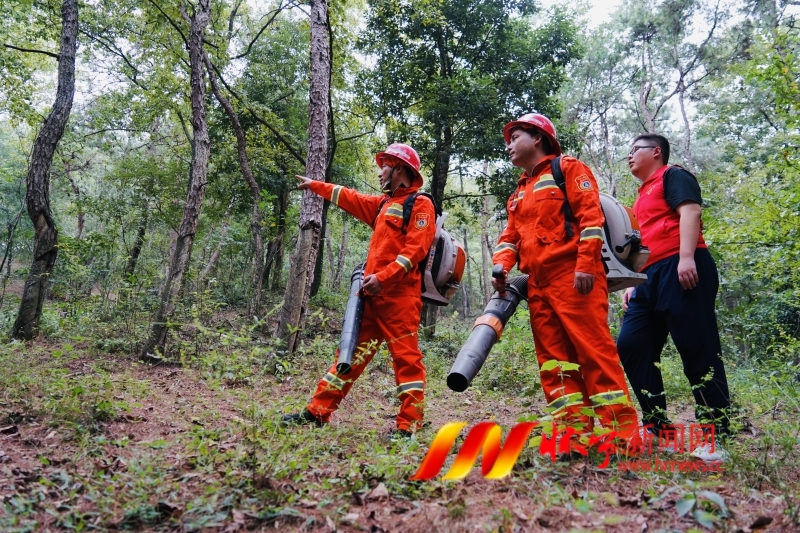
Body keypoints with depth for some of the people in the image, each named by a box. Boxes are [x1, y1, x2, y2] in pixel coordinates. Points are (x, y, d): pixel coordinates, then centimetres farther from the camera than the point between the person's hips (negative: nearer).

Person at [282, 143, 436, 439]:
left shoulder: (420, 204, -2)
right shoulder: (383, 204, 24)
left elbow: (415, 249, -15)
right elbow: (349, 198, 38)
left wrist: (383, 277, -21)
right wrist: (315, 186, 45)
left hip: (399, 295, -8)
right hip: (373, 293, 9)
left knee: (405, 356, -7)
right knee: (352, 352, 11)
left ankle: (409, 426, -3)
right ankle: (318, 411, 16)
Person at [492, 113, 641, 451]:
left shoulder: (568, 169, 7)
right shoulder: (519, 193, 28)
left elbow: (590, 215, -6)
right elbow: (510, 235, 20)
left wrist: (585, 264, -17)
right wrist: (501, 266, -1)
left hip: (572, 275, -8)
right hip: (537, 283, 8)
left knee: (593, 348, -11)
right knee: (553, 357, 3)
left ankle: (622, 431, -7)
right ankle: (576, 429, 6)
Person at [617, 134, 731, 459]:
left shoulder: (673, 176, 6)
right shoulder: (643, 196, 31)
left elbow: (690, 212, -11)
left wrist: (687, 257, -25)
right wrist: (633, 284, 23)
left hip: (680, 269, -9)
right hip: (651, 278, 9)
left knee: (697, 349, -8)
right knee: (631, 345, 0)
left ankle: (717, 429, -1)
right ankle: (657, 424, 5)